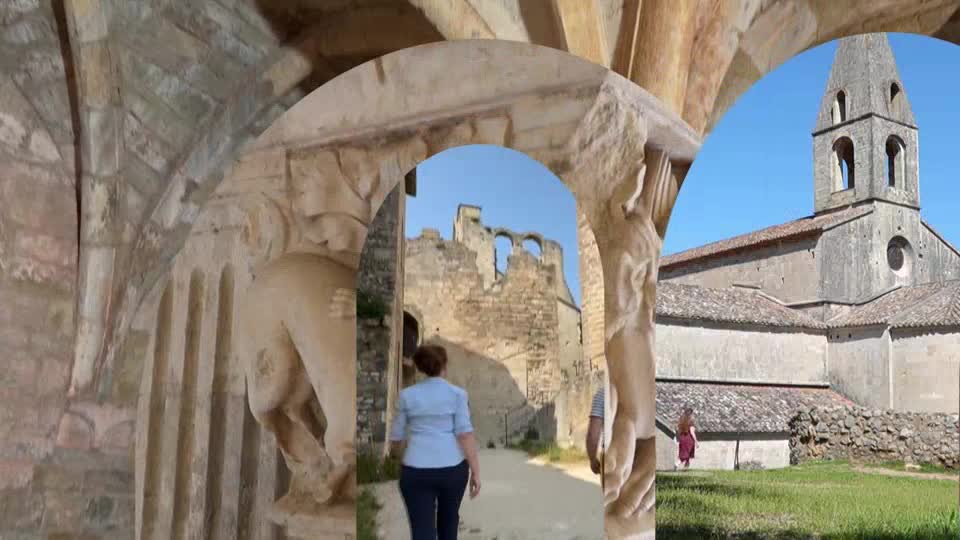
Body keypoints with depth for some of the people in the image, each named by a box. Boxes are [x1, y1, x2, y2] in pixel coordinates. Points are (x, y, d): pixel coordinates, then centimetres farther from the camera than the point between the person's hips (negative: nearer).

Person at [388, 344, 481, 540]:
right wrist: (476, 471, -5)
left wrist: (394, 453, 30)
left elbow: (397, 435, 8)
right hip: (453, 467, 1)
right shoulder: (456, 393, -2)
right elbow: (465, 433, -8)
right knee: (449, 517, 24)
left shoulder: (407, 395, 2)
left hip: (416, 470, 0)